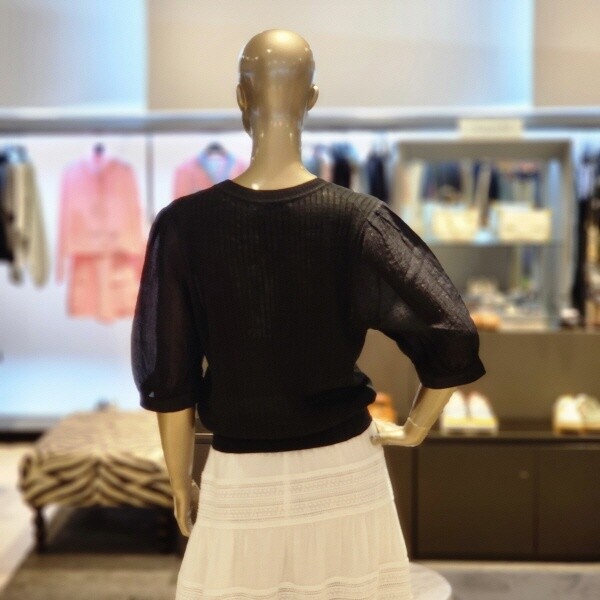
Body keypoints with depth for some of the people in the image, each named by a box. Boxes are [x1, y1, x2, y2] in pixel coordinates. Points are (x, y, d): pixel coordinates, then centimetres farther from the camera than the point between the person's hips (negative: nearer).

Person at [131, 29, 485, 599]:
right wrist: (414, 429, 3)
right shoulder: (358, 219, -14)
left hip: (241, 478, 0)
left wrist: (180, 483, 8)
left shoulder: (183, 225, -13)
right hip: (344, 470, 1)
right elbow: (453, 338, -14)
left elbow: (168, 381, -7)